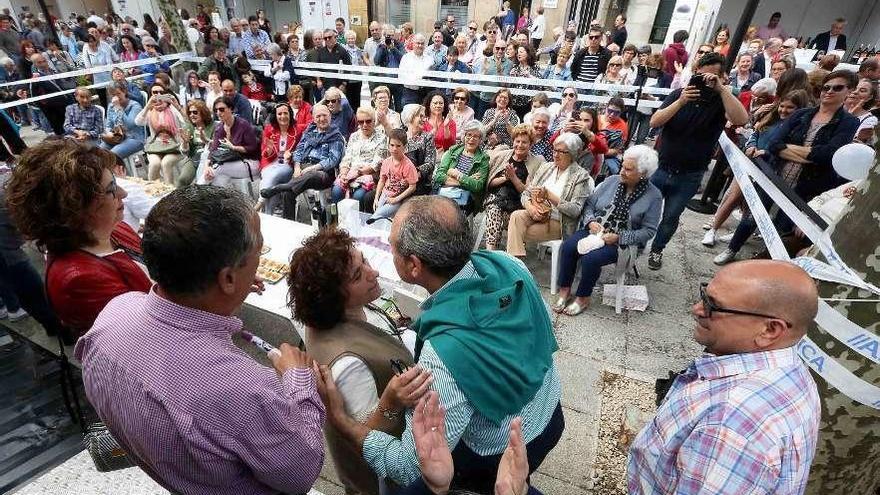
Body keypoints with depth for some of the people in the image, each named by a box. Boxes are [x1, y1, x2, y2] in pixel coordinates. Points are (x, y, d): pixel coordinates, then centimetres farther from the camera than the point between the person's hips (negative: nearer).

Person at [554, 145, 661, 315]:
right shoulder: (612, 180, 4)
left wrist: (618, 237, -18)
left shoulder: (653, 196, -6)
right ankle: (564, 291, -8)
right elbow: (590, 203, 8)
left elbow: (648, 231, -9)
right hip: (595, 230, 4)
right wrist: (591, 222, -12)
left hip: (622, 241, -4)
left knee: (590, 258, -30)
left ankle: (583, 298, -6)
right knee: (567, 247, -23)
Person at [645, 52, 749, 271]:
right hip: (661, 168, 1)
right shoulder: (679, 94, -3)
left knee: (671, 217, 10)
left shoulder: (721, 102, -6)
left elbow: (741, 120, -27)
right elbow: (654, 122, -16)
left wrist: (721, 88, -28)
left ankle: (657, 249, 30)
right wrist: (681, 101, -28)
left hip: (689, 176, -1)